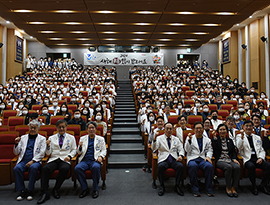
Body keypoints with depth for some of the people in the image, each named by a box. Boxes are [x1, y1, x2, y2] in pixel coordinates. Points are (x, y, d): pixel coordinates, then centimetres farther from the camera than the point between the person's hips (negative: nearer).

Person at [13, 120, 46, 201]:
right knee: (16, 168, -28)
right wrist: (16, 144, -2)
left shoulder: (42, 139, 10)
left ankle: (30, 191, -21)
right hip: (23, 160, 3)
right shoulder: (23, 137, 19)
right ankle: (22, 191, -16)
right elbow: (16, 153, 17)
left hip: (35, 161, -3)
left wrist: (32, 161, -14)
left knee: (33, 167, -35)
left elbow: (42, 153, 0)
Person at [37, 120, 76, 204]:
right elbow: (48, 153, 15)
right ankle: (45, 193, -23)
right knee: (45, 168, -31)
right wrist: (48, 146, -6)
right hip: (53, 159, 2)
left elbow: (74, 150, 13)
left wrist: (69, 156, -6)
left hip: (64, 160, -1)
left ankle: (56, 189, -15)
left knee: (65, 169, -36)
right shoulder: (51, 138, 17)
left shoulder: (71, 138, 15)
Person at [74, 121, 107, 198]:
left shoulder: (100, 139, 19)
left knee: (96, 167, -36)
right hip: (84, 160, 2)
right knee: (77, 168, -30)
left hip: (95, 160, -2)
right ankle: (84, 189, -13)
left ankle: (95, 189, -18)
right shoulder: (82, 138, 22)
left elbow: (104, 150, 13)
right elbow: (79, 152, 20)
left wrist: (101, 156, -9)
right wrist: (80, 147, -4)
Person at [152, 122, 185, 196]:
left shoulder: (176, 139, 21)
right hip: (163, 159, -2)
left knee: (181, 166, -30)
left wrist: (180, 155, -8)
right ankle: (162, 186, -12)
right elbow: (154, 149, -2)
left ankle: (177, 186, -10)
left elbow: (181, 149, 15)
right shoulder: (159, 138, 11)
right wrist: (154, 139, -20)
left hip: (174, 159, 2)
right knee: (160, 166, -35)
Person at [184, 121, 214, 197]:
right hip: (192, 158, -2)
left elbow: (210, 150, 16)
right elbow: (187, 150, 4)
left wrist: (208, 156, -5)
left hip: (203, 159, 2)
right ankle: (195, 189, -22)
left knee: (210, 166, -31)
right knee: (193, 166, -36)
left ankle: (208, 189, -16)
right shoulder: (189, 138, 16)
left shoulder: (207, 140, 23)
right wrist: (189, 140, -11)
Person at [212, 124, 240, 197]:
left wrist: (234, 159, -3)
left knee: (237, 167, -29)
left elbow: (233, 151, 16)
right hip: (220, 160, -4)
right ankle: (228, 188, -17)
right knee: (228, 167, -34)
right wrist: (215, 138, -9)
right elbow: (215, 149, -8)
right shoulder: (215, 139, 10)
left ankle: (234, 188, -17)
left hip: (229, 160, 4)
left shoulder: (230, 140, 22)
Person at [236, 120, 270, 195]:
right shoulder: (239, 136, 9)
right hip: (247, 159, -4)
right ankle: (254, 186, -13)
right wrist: (242, 137, -22)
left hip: (257, 158, 4)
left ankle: (263, 185, -5)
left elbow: (262, 150, 18)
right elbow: (239, 147, -9)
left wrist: (261, 158, -2)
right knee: (251, 166, -36)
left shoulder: (257, 138, 22)